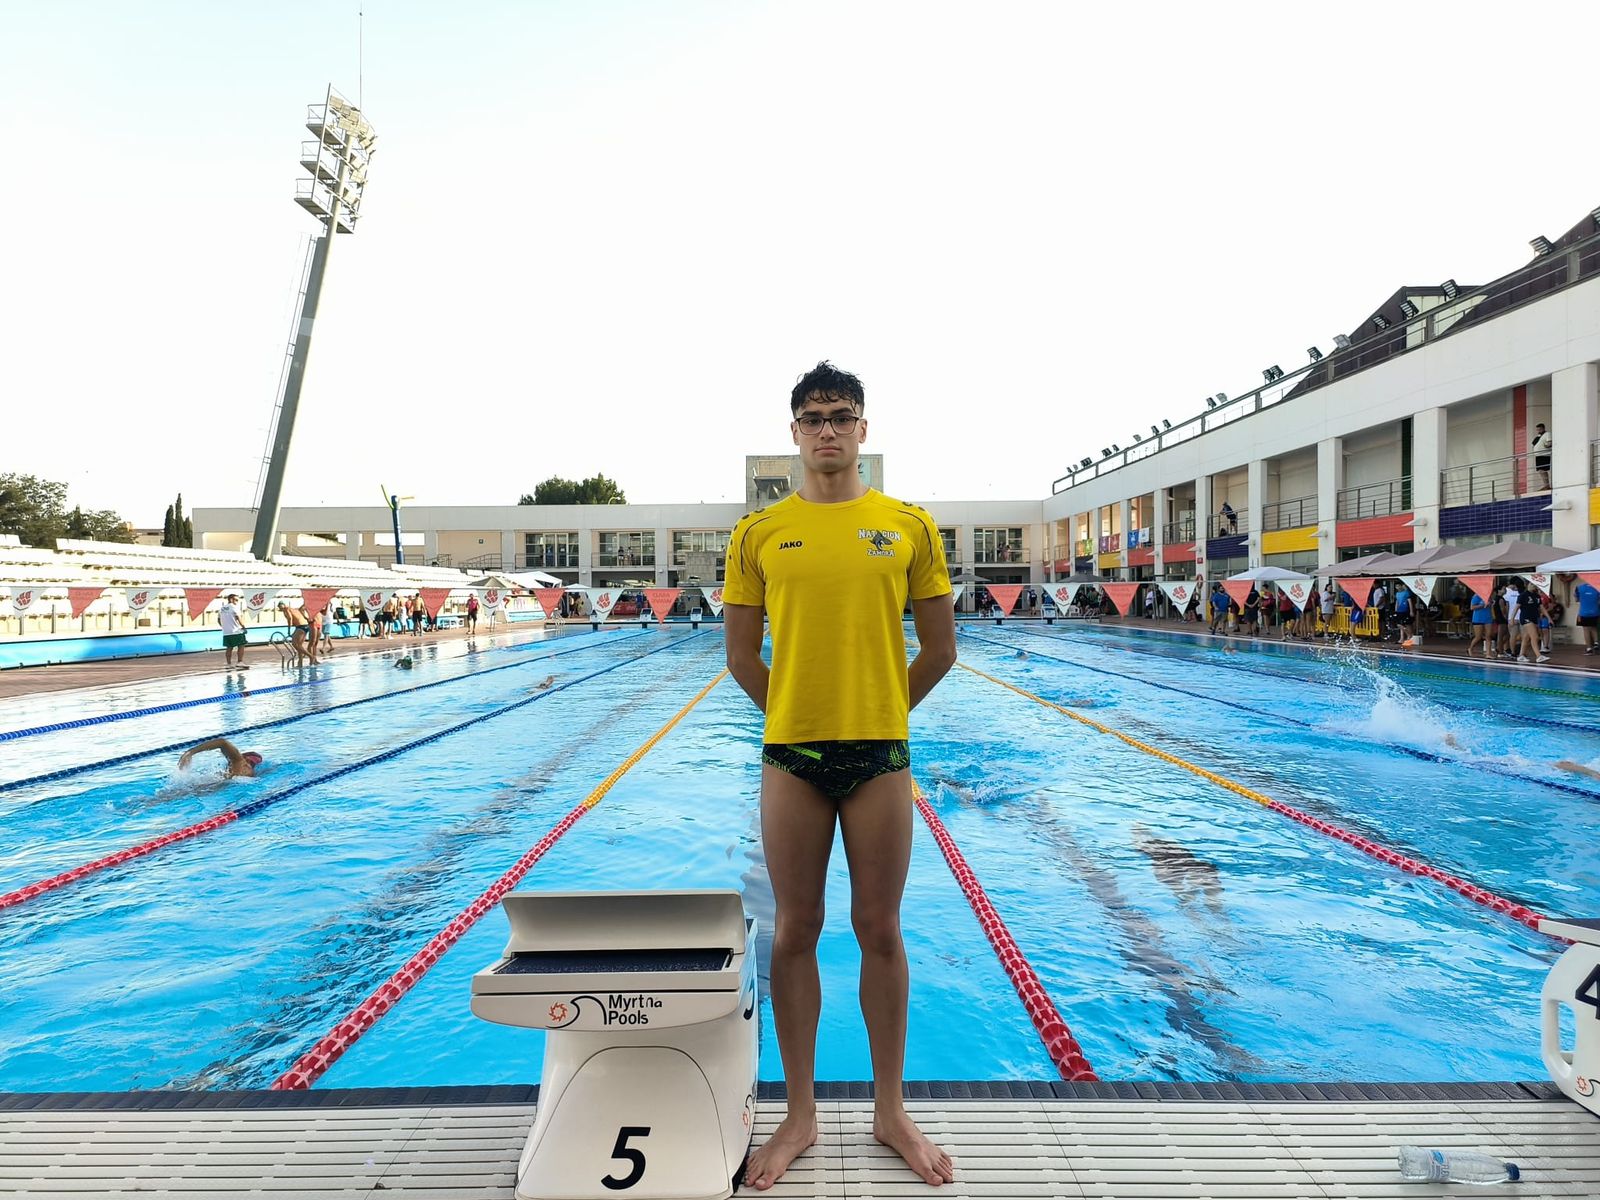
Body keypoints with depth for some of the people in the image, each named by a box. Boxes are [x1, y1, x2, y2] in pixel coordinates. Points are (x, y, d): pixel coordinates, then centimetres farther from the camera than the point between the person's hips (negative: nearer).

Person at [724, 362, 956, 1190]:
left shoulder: (908, 525, 1)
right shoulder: (758, 533, 1)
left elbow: (940, 649, 6)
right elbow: (741, 656, 6)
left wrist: (881, 713, 9)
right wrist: (796, 716, 8)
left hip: (881, 755, 0)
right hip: (791, 756, 0)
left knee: (879, 930, 12)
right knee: (795, 932, 11)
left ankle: (890, 1110, 32)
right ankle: (800, 1114, 30)